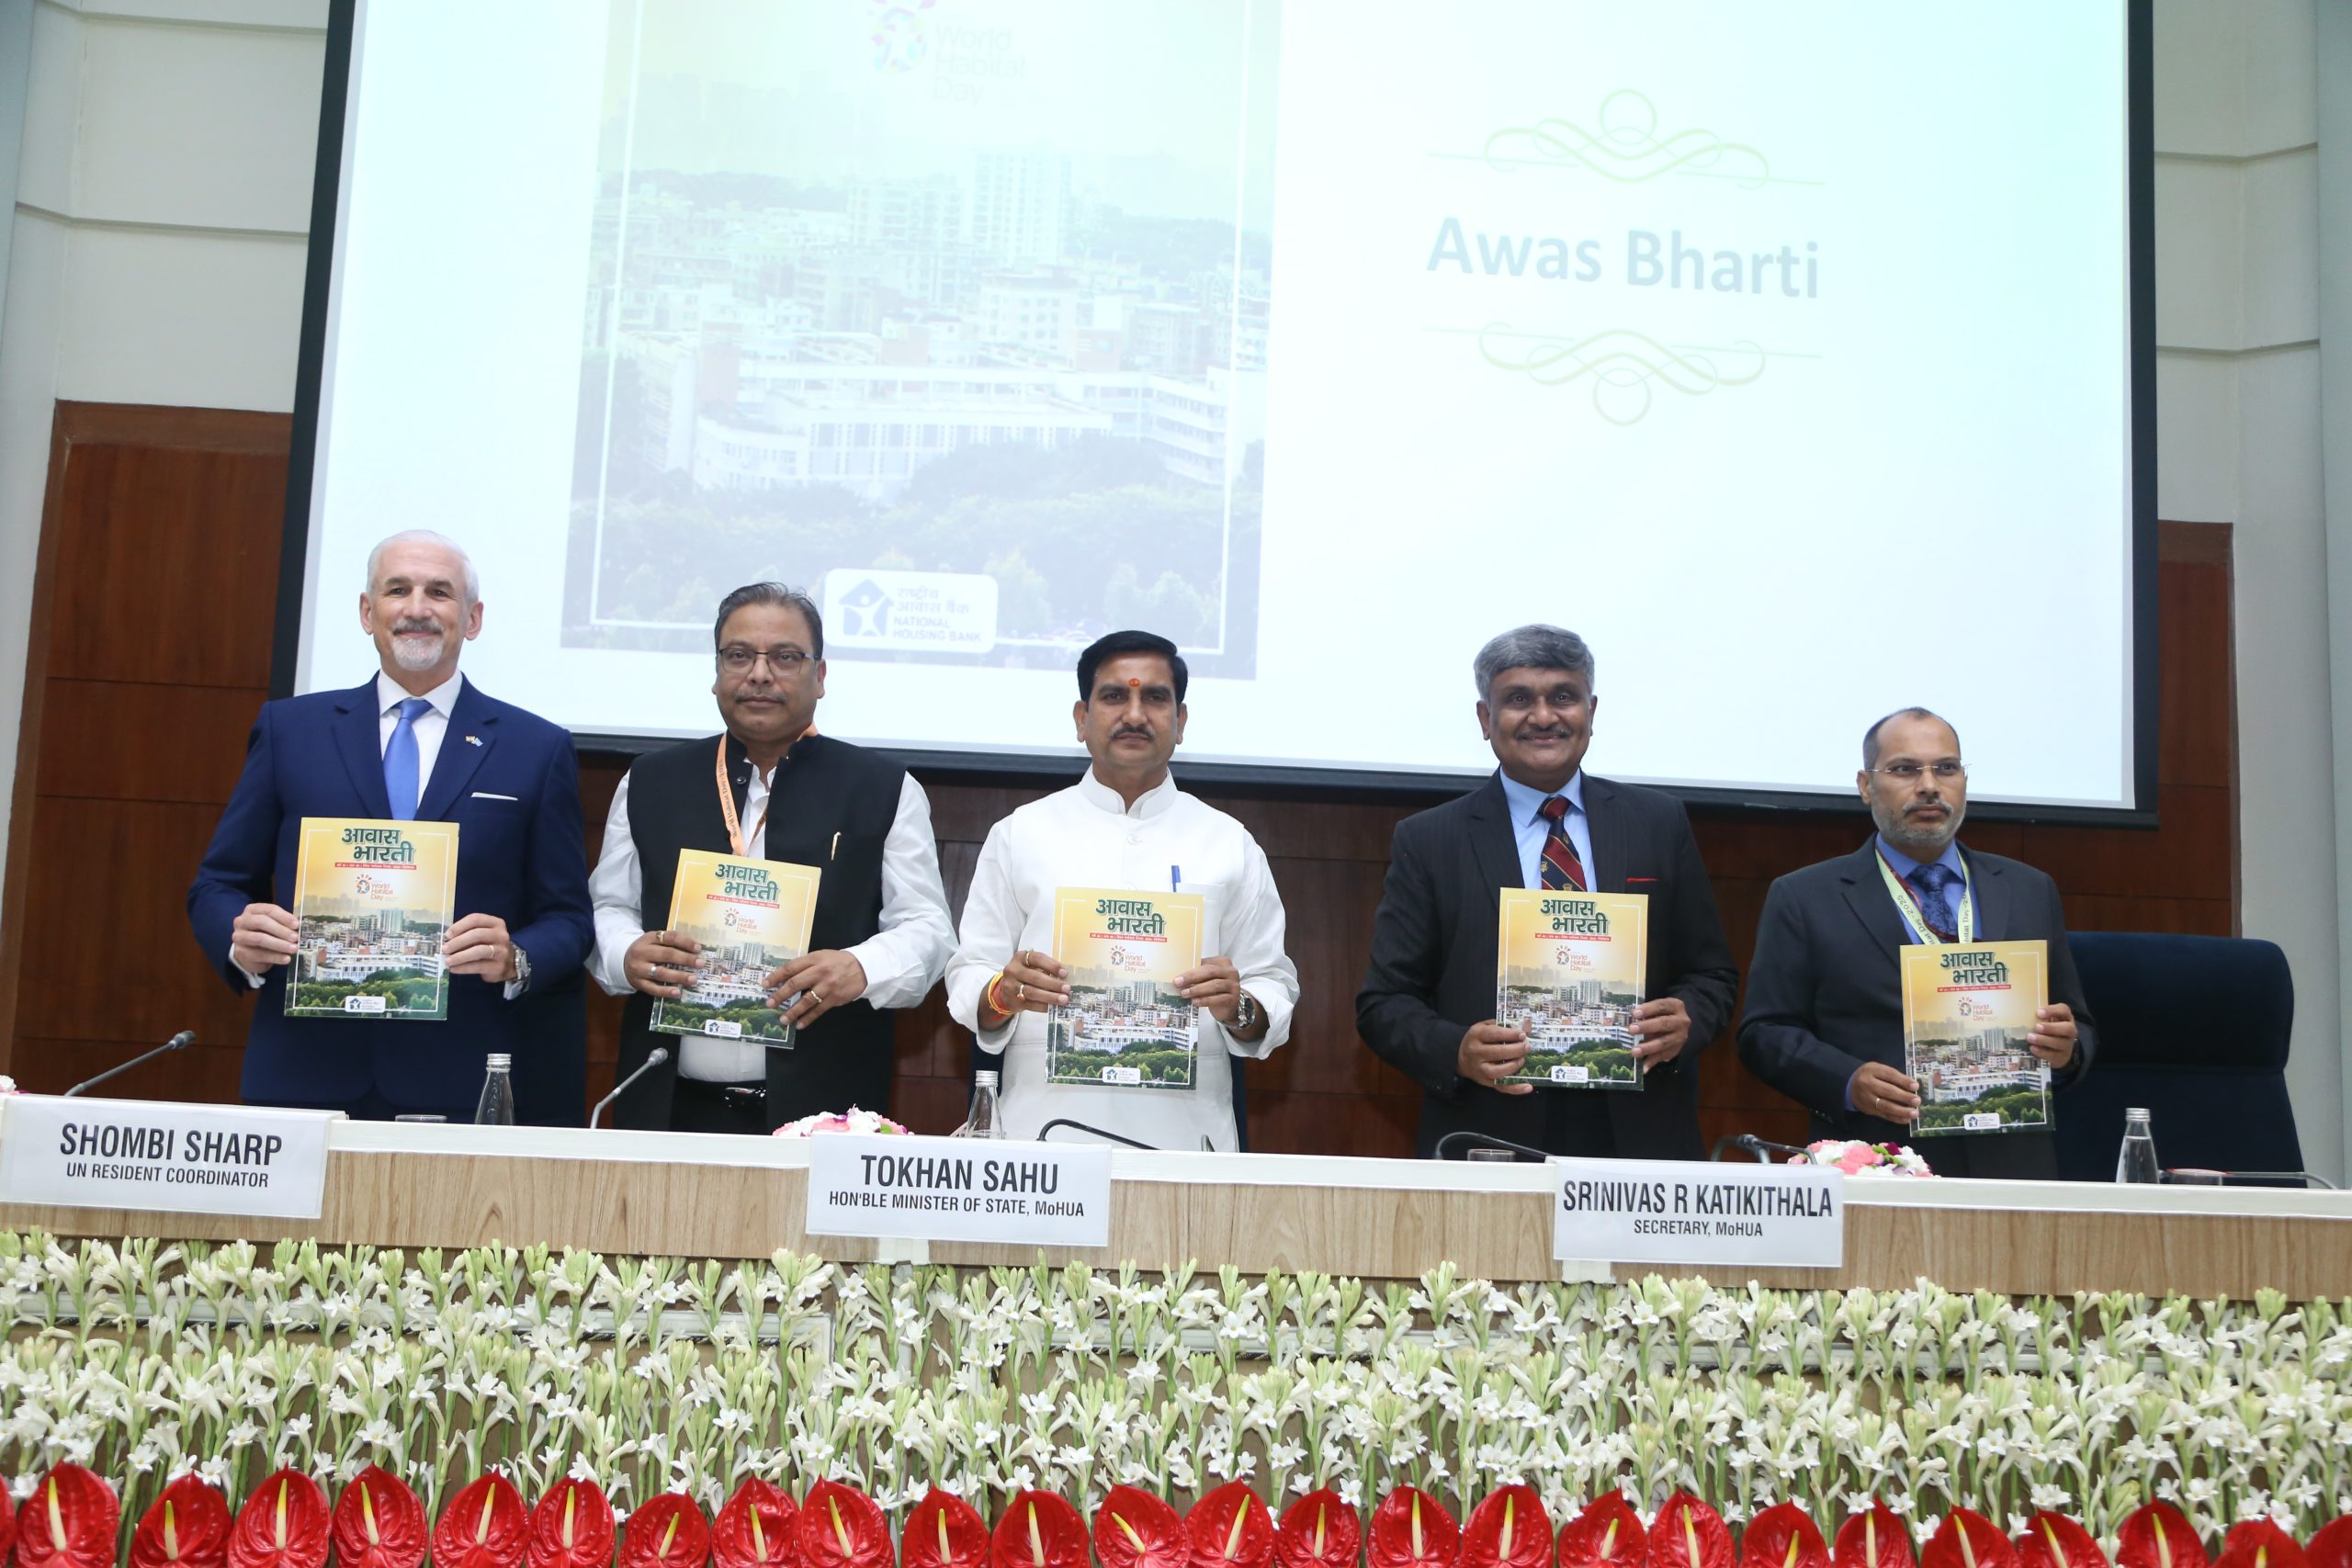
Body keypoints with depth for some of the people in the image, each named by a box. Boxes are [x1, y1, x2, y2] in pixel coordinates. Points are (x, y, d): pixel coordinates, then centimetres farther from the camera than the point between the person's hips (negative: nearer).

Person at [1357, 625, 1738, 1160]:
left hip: (1639, 1141, 2)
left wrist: (1686, 1021, -9)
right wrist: (1456, 1052, -17)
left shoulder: (1659, 823, 10)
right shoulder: (1428, 841, 4)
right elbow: (1383, 1002, 2)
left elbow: (1712, 974, 13)